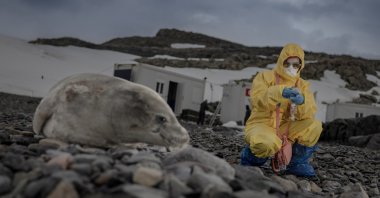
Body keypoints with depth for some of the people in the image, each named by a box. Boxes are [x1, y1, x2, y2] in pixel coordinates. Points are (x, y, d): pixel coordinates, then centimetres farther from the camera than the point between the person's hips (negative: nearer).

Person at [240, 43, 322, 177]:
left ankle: (297, 163, 2)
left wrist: (301, 102, -30)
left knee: (314, 126, -17)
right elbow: (257, 99, -22)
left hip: (283, 128, 5)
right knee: (269, 144, -37)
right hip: (260, 125, -4)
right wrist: (280, 92, -39)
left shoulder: (302, 85, 9)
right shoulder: (265, 76, -2)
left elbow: (309, 113, -7)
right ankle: (250, 158, -2)